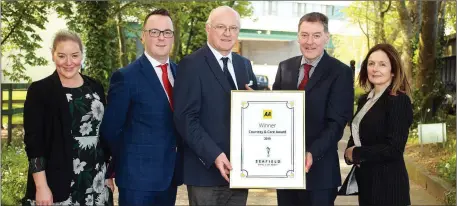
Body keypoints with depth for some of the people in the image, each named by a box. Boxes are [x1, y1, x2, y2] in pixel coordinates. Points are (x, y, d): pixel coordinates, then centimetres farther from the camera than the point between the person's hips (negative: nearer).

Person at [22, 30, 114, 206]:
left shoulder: (95, 88, 8)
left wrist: (109, 175, 11)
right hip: (58, 183, -4)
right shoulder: (39, 90, -4)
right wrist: (41, 186, -14)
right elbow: (33, 140, -8)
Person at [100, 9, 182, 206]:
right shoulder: (125, 77, -10)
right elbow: (110, 129, -8)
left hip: (170, 174, 6)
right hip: (138, 176, -6)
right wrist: (131, 159, 0)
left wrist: (177, 162, 7)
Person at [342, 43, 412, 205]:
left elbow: (394, 148, -20)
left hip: (388, 183, -7)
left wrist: (356, 154, -12)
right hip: (365, 179, 7)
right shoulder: (364, 100, 9)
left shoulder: (399, 100, -14)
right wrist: (348, 153, -7)